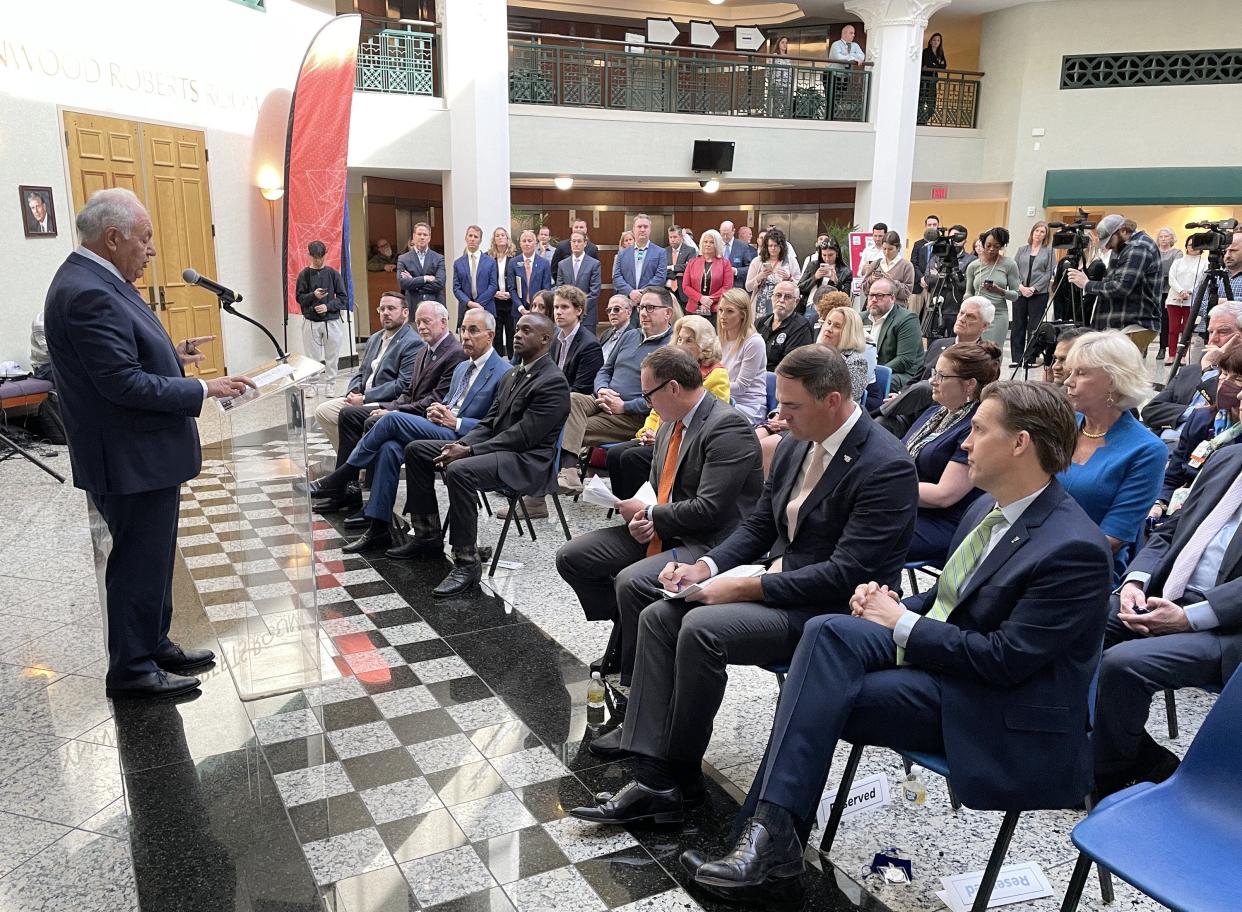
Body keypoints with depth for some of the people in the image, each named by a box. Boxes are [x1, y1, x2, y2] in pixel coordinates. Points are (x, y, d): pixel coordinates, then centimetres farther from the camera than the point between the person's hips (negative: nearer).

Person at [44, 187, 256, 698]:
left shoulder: (95, 281, 9)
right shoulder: (88, 294, -23)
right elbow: (123, 382, -26)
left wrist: (171, 354, 7)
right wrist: (203, 390, -21)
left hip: (142, 453, 10)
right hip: (130, 459, -10)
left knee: (152, 558, 20)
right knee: (139, 564, 3)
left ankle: (154, 646, 35)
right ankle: (132, 670, 18)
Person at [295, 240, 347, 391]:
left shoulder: (333, 273, 4)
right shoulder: (304, 274, 4)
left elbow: (343, 298, 3)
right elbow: (299, 298, 1)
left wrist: (328, 306, -11)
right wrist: (313, 295, -17)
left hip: (331, 321, 0)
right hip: (311, 322, 0)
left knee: (332, 356, 3)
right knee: (312, 357, 2)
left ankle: (331, 386, 12)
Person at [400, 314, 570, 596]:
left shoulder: (553, 382, -13)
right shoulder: (513, 374, 16)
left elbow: (522, 436, -20)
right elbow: (490, 422, 16)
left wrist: (469, 451, -20)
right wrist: (462, 444, -4)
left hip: (527, 460, -10)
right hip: (496, 447, 10)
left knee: (459, 470, -36)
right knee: (415, 449, 6)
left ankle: (467, 562, -25)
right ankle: (428, 536, 11)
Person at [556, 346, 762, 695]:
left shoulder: (728, 427, -18)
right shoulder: (670, 421, 10)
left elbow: (709, 510, -23)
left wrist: (647, 514, -11)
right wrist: (641, 519, -3)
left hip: (708, 542, -9)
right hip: (657, 530, 9)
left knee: (632, 582, -33)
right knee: (570, 557, 1)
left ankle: (633, 684, -10)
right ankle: (628, 637, 12)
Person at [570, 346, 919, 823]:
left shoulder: (886, 465, -19)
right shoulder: (794, 447, 7)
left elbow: (846, 574, -23)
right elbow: (757, 527, 15)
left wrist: (744, 588, -22)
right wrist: (705, 566, -4)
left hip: (830, 610, -9)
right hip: (775, 580, 9)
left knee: (701, 629, -27)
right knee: (658, 616, -6)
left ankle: (679, 778, -7)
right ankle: (653, 779, -8)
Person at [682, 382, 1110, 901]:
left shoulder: (1073, 548, -21)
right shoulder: (991, 507, 6)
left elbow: (1005, 659, -22)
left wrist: (902, 625, -15)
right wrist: (898, 606, -2)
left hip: (994, 705, -8)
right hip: (936, 649, 8)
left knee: (820, 698, -23)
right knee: (830, 631, -20)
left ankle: (772, 839, -6)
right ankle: (770, 831, -20)